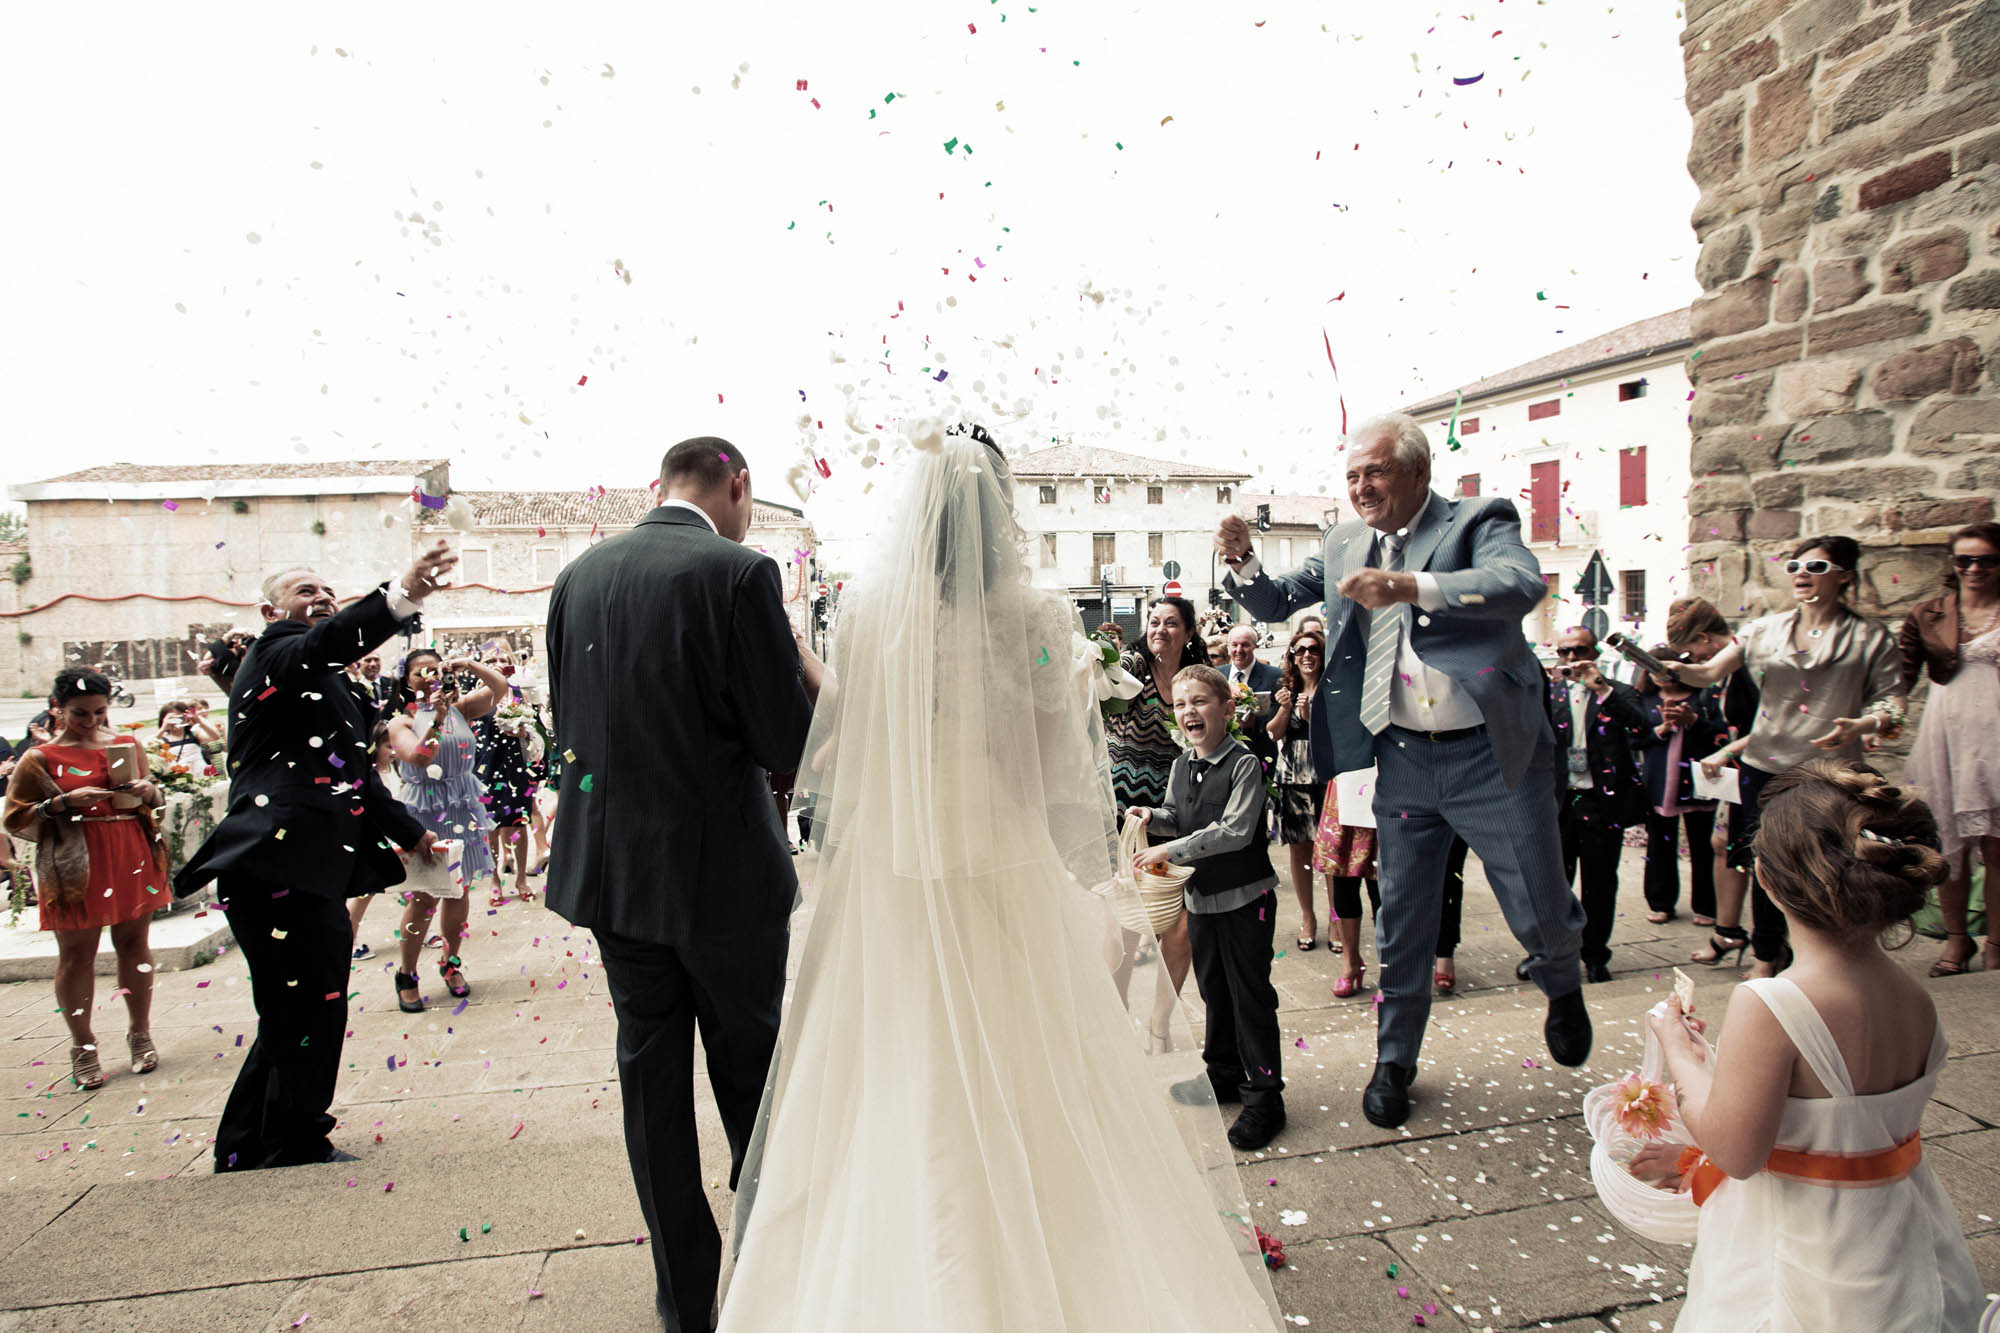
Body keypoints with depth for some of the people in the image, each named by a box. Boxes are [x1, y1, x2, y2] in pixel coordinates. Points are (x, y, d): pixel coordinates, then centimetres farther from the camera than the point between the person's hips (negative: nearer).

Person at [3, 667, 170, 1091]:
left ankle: (140, 1033, 18)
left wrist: (148, 791, 0)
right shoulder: (40, 758, 0)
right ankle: (82, 1046, 15)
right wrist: (66, 802, -15)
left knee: (134, 944, 7)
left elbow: (155, 802, 23)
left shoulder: (128, 745, 11)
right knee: (76, 955, 3)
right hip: (75, 867, -3)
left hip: (133, 857, 3)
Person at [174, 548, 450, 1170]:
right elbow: (328, 641, -31)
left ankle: (245, 1151, 34)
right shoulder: (274, 652, -6)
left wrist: (408, 830, 28)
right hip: (278, 868, -10)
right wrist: (401, 596, -48)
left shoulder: (324, 683, 24)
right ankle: (295, 1149, 15)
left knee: (297, 1018, 19)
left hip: (313, 872, 10)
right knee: (307, 1014, -1)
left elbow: (353, 770, 29)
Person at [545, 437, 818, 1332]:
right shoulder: (739, 573, -16)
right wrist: (810, 673, 1)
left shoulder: (577, 576, 2)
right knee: (753, 1069, 15)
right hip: (721, 869, -4)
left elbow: (568, 721, 10)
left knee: (650, 1071, 16)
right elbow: (790, 745, -17)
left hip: (611, 865, 5)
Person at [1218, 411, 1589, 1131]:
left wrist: (1412, 585, -41)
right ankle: (1394, 1059, 30)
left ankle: (1564, 990, 44)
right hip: (1403, 759, 4)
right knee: (1401, 921, 11)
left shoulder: (1478, 522, -7)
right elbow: (1277, 603, 16)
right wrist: (1242, 563, -6)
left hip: (1493, 755, -3)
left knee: (1541, 914, 8)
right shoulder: (1345, 543, 8)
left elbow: (1523, 584, -27)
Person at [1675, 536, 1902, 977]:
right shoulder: (1766, 629, 7)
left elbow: (1891, 697, 0)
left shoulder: (1870, 637, 3)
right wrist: (1678, 669, -20)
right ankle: (1766, 955, 23)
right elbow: (1712, 671, 0)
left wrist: (1862, 725, -19)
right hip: (1765, 764, 2)